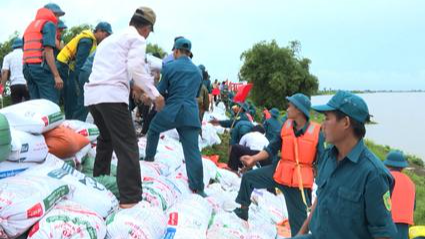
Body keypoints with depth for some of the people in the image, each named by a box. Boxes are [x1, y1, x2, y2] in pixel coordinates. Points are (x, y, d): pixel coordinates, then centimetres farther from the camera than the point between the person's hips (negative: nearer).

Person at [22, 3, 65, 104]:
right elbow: (48, 51, -13)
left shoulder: (30, 26, 26)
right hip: (42, 67, -8)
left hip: (27, 68, 8)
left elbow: (27, 51, 22)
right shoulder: (49, 24, 0)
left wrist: (28, 79, 23)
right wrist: (56, 75, -17)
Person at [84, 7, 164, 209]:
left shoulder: (110, 39, 29)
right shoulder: (137, 39, 5)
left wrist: (131, 85, 46)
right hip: (112, 95, -8)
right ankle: (130, 198, -14)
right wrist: (154, 94, -10)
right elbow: (135, 67, -12)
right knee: (127, 146, -8)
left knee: (106, 138, 26)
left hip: (91, 94, 8)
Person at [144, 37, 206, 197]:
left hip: (171, 110, -3)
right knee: (192, 151, -2)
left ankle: (149, 157, 38)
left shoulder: (169, 67, -1)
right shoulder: (197, 71, 13)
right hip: (191, 113, 3)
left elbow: (160, 91, 5)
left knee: (153, 129, 28)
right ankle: (198, 188, -5)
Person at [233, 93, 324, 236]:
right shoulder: (286, 126, -3)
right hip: (279, 171, 4)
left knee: (298, 218, 5)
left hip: (299, 180, -4)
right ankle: (243, 210, 24)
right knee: (248, 178, 5)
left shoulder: (316, 132, -14)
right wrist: (253, 158, -6)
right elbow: (272, 149, 4)